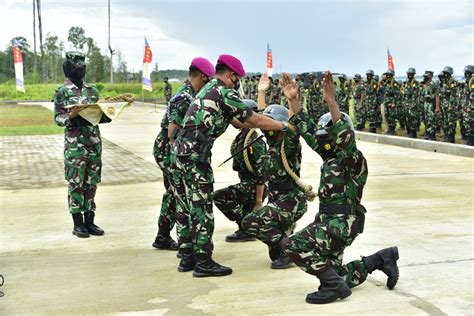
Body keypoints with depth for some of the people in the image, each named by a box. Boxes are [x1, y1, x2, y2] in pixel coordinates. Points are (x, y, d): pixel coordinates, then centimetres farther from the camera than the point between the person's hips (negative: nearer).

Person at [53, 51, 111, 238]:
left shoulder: (93, 91, 12)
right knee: (75, 184, -1)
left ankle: (89, 221, 17)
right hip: (74, 145, -5)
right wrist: (70, 117, -23)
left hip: (94, 143, 5)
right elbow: (58, 118, -4)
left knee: (91, 183, 8)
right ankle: (78, 224, 8)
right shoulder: (62, 92, -1)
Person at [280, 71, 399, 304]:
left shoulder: (354, 159, -13)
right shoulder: (331, 155, 10)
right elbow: (307, 130, 13)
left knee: (292, 244, -23)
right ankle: (382, 259, 27)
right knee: (335, 274, 16)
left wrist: (331, 102, -41)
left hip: (341, 224, -9)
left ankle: (334, 285, -13)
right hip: (327, 221, 9)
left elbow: (346, 136, -34)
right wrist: (293, 100, 9)